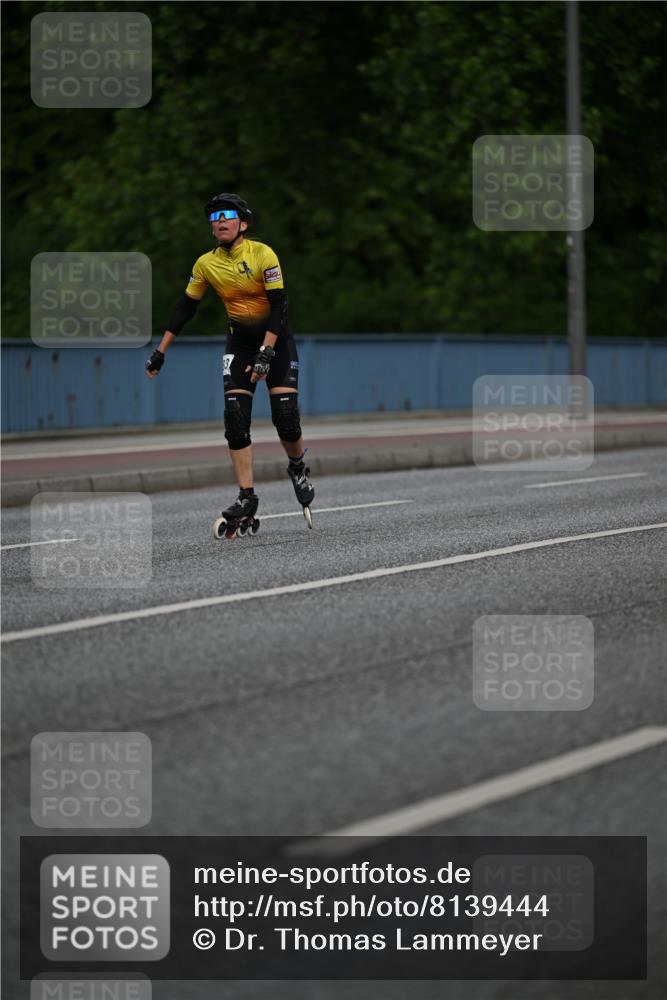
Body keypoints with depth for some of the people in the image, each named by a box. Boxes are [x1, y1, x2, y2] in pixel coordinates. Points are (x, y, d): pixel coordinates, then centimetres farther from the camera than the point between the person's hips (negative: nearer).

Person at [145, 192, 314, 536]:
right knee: (235, 418, -12)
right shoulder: (206, 264, -5)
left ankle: (297, 468, 18)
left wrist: (266, 353, -28)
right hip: (240, 341, 3)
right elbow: (185, 307, 5)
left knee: (285, 417, -14)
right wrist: (161, 351, 3)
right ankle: (247, 499, -10)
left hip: (276, 339, -3)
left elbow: (279, 305, -20)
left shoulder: (262, 255, -18)